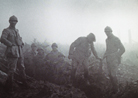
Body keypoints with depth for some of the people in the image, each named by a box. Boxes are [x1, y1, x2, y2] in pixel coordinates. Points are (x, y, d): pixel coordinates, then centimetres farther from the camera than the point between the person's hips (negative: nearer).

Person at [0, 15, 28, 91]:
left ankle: (24, 82, 26)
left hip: (19, 51, 8)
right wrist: (11, 44, -18)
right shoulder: (6, 30, -4)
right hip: (12, 51, -8)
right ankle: (9, 85, 5)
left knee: (22, 67, 14)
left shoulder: (17, 30, 20)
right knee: (12, 69, -7)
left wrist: (21, 43, 16)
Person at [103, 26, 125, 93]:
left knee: (113, 75, -8)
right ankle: (114, 87, 21)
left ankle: (115, 89, 8)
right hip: (108, 60, 7)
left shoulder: (116, 39, -14)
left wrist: (116, 57, -15)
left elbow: (122, 49, -14)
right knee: (110, 74, 8)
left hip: (114, 60, -7)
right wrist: (104, 55, 10)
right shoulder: (107, 40, 10)